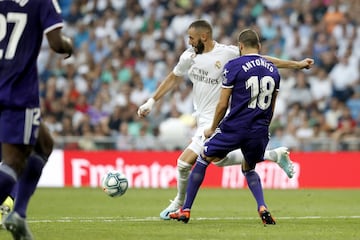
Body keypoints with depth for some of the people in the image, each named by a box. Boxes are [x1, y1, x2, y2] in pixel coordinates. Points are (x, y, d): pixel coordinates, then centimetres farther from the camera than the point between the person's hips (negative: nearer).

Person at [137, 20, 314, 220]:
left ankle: (180, 203, 15)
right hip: (203, 118, 8)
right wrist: (151, 102, 17)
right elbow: (174, 78, 18)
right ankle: (275, 155, 30)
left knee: (185, 162, -12)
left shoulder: (228, 53, -16)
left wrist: (296, 64, -7)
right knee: (220, 160, 21)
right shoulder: (190, 56, 1)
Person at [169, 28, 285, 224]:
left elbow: (222, 104, -6)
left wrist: (212, 128, 9)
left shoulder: (234, 66, -7)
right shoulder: (272, 70, 9)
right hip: (259, 132, 4)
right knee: (249, 170, 27)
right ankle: (262, 207, 0)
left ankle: (185, 210, 18)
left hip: (234, 127, -4)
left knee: (203, 160, 16)